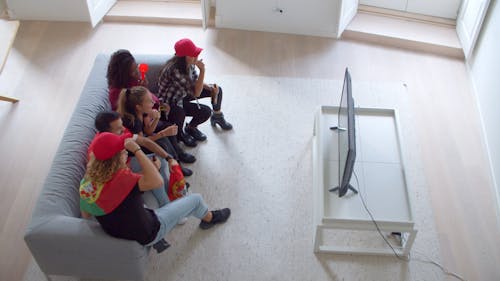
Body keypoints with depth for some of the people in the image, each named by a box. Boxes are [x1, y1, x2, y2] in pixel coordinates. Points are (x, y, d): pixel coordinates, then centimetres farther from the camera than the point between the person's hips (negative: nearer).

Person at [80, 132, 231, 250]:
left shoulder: (87, 179, -13)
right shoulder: (119, 178, -37)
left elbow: (86, 215, -1)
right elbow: (156, 181, -40)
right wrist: (137, 150, -36)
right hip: (147, 235, -7)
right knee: (196, 199, 9)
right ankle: (210, 218, 43)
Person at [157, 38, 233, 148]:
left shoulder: (189, 64, -13)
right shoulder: (174, 70, -36)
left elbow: (195, 81, 5)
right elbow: (196, 93, -34)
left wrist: (210, 87, -13)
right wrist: (202, 70, -38)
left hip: (183, 94, 8)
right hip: (170, 103, -8)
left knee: (217, 89, 2)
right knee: (206, 111, -27)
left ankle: (217, 117, 31)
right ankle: (190, 128, 6)